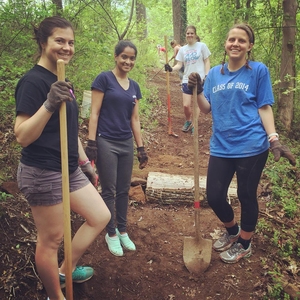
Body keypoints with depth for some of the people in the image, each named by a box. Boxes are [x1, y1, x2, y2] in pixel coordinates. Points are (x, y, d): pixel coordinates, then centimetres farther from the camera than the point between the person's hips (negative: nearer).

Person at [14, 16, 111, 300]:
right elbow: (22, 137, -23)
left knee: (100, 216, 15)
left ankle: (65, 270, 32)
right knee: (51, 239, 5)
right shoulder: (33, 81, -16)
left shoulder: (62, 81, 12)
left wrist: (85, 162, 22)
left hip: (69, 169, 9)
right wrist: (49, 104, -35)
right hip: (42, 173, -9)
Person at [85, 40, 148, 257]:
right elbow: (94, 113, -9)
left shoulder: (134, 87, 11)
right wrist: (91, 142, -15)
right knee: (109, 191, 5)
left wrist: (141, 148, 12)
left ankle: (122, 231, 29)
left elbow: (135, 119, 13)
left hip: (126, 144, 6)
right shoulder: (104, 79, -7)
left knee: (124, 190, 13)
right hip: (106, 143, -5)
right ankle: (111, 233, 21)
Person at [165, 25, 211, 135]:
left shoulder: (202, 46, 0)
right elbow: (179, 65, 6)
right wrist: (171, 68, -14)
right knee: (186, 105, 0)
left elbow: (207, 62, 1)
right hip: (187, 80, 3)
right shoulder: (182, 49, 9)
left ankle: (193, 124, 21)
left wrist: (206, 76, -7)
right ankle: (188, 121, 29)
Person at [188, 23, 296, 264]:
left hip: (251, 147, -4)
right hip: (221, 147, 4)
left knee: (246, 196, 9)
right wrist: (197, 90, -10)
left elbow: (264, 107, -3)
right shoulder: (215, 73, 9)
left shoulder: (259, 70, -2)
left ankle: (244, 244, 33)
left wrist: (274, 139, -13)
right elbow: (207, 109, 7)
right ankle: (232, 231, 39)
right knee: (214, 196, 7)